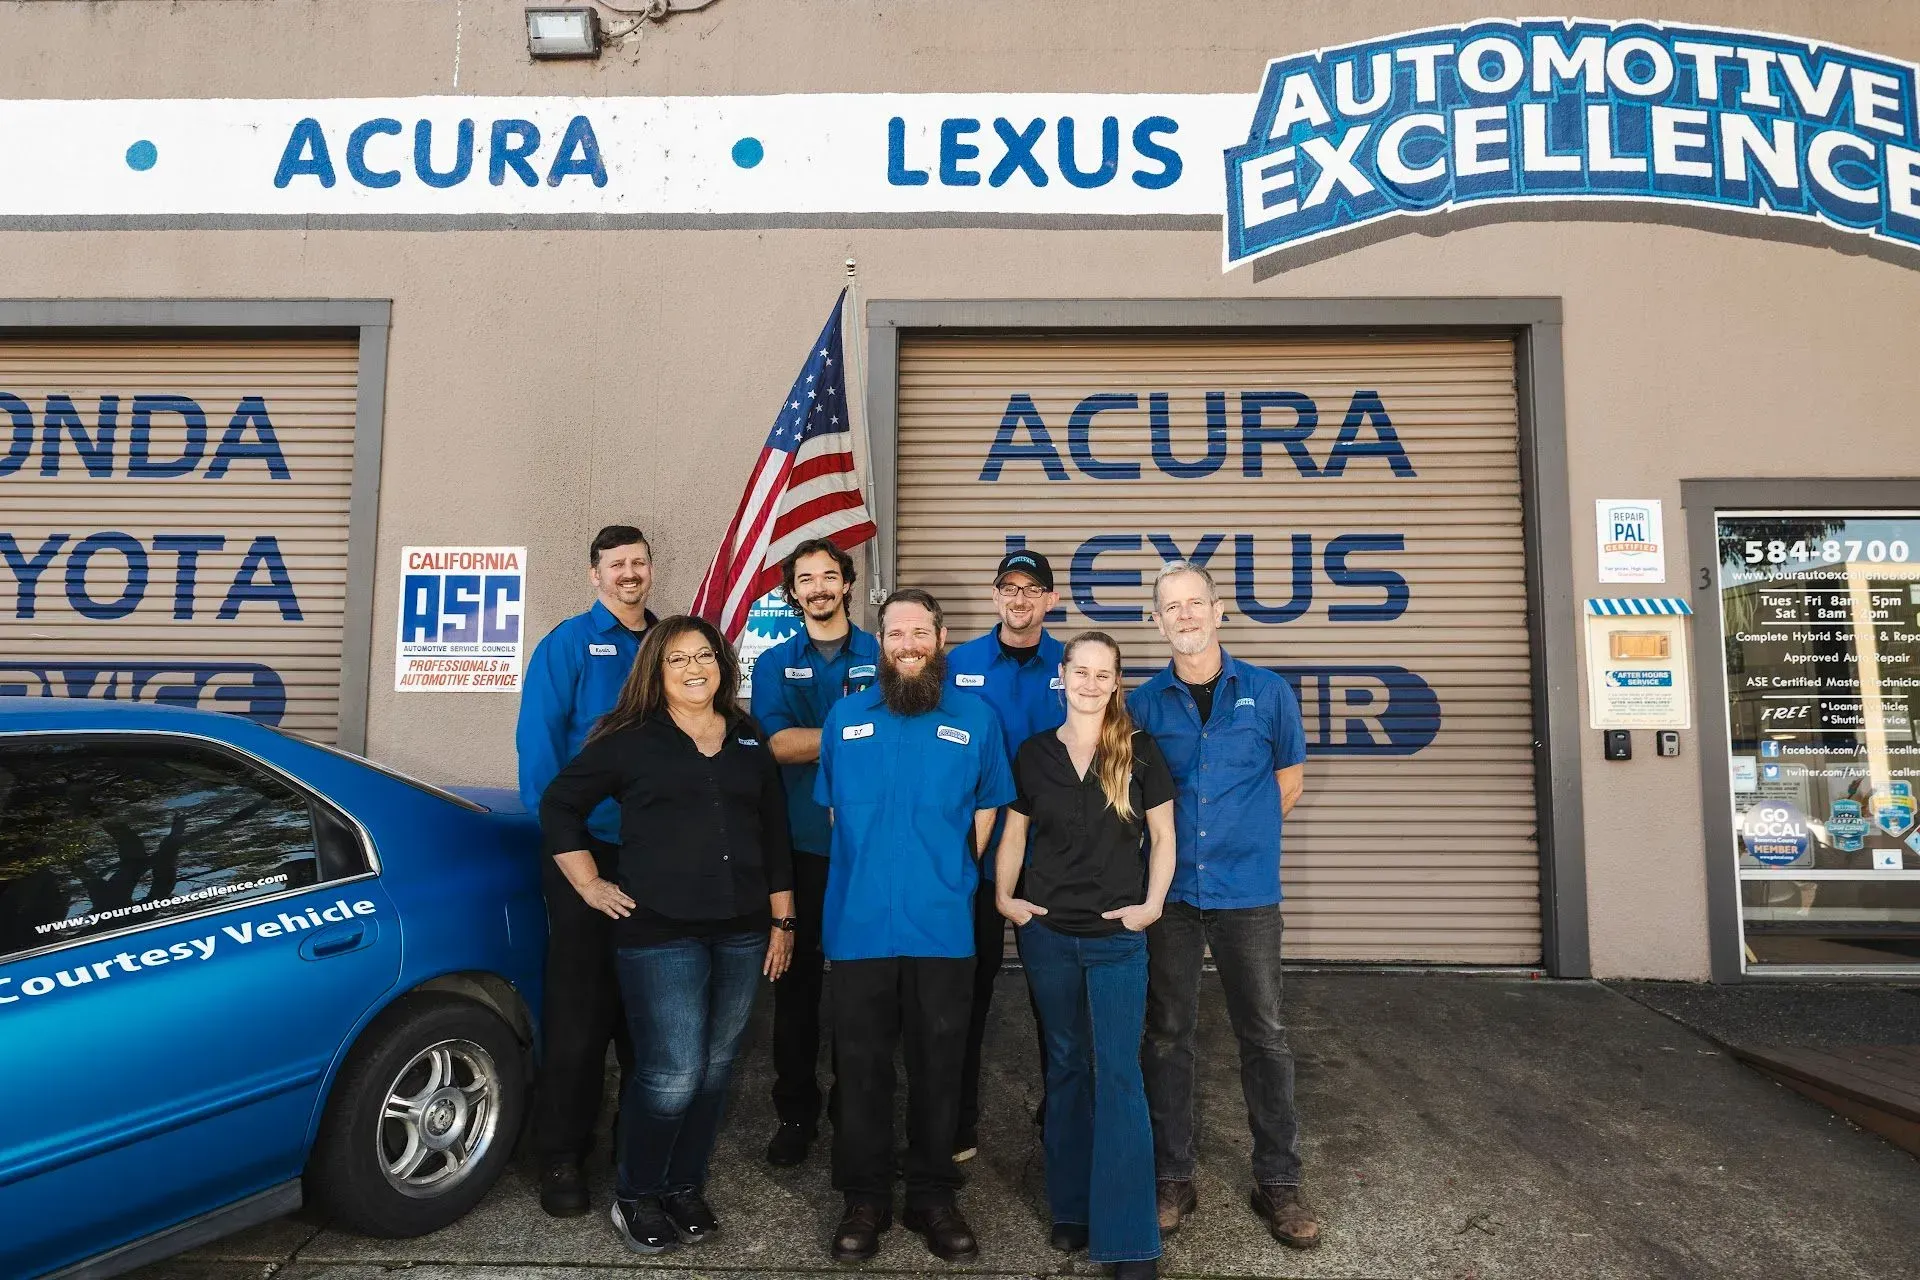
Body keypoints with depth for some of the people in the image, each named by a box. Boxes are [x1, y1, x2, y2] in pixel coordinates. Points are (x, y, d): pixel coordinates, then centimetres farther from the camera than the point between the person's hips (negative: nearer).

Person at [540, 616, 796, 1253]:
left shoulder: (751, 742, 11)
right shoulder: (631, 740, -1)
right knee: (672, 1075, -6)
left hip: (740, 933, 4)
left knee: (714, 1070, 11)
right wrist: (589, 885, 0)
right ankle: (634, 1197, 17)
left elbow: (775, 837, 13)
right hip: (659, 932, -4)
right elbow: (558, 806, 4)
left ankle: (685, 1188, 29)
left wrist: (782, 921, 11)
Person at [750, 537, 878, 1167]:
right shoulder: (775, 662, 8)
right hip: (800, 843, 1)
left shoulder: (881, 655, 6)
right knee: (797, 977, 8)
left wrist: (810, 742, -13)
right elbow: (776, 744, -8)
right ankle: (796, 1111, 22)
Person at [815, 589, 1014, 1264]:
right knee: (861, 1066, 10)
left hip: (942, 926, 0)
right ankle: (864, 1197, 25)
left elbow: (986, 811, 8)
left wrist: (943, 878, 8)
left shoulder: (976, 718, 2)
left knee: (938, 1066, 11)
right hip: (859, 924, 1)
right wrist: (871, 875, 10)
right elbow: (834, 809, 13)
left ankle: (932, 1196, 26)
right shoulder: (845, 716, 6)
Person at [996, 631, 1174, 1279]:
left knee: (1118, 1074, -3)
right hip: (1047, 932, 2)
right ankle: (1072, 1208, 28)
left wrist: (1151, 903, -7)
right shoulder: (1033, 753, 3)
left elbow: (1163, 836, 2)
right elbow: (1014, 833, 10)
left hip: (1117, 935, -2)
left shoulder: (1138, 751, -2)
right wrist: (1004, 896, -1)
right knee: (1065, 1066, 13)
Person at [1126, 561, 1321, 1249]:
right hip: (1169, 890, 1)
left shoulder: (1268, 693, 0)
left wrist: (1240, 834, 8)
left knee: (1264, 1036, 7)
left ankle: (1278, 1181, 21)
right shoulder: (1143, 702, 2)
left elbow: (1289, 781, 10)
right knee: (1167, 1034, 9)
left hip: (1247, 890, -1)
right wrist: (1179, 842, 3)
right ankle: (1173, 1178, 22)